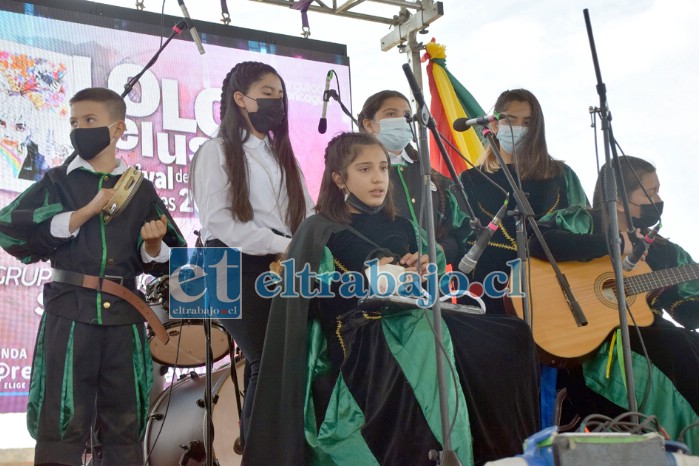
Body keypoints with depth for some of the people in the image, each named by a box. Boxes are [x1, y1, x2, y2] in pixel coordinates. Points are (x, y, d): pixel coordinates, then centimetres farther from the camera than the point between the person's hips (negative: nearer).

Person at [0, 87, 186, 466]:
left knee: (126, 424, 8)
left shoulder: (141, 190, 12)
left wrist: (153, 245, -8)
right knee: (63, 423, -2)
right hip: (70, 312, -2)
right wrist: (86, 213, -11)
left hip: (123, 314, 2)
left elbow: (161, 261, 16)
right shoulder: (58, 182, 7)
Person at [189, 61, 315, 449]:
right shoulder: (217, 152, 3)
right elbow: (218, 220, -10)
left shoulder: (284, 155, 22)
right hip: (237, 268, -5)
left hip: (283, 270, 6)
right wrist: (281, 246, -16)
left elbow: (305, 215, 12)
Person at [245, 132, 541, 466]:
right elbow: (316, 306, -7)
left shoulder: (401, 228, 18)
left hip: (409, 329, 6)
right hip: (357, 346, -6)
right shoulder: (319, 233, 2)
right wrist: (367, 284, -17)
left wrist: (420, 278, -2)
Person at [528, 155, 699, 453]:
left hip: (646, 343, 6)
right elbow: (540, 243, -19)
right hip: (585, 346, -6)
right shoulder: (582, 223, 1)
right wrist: (615, 243, -14)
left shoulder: (668, 254, 15)